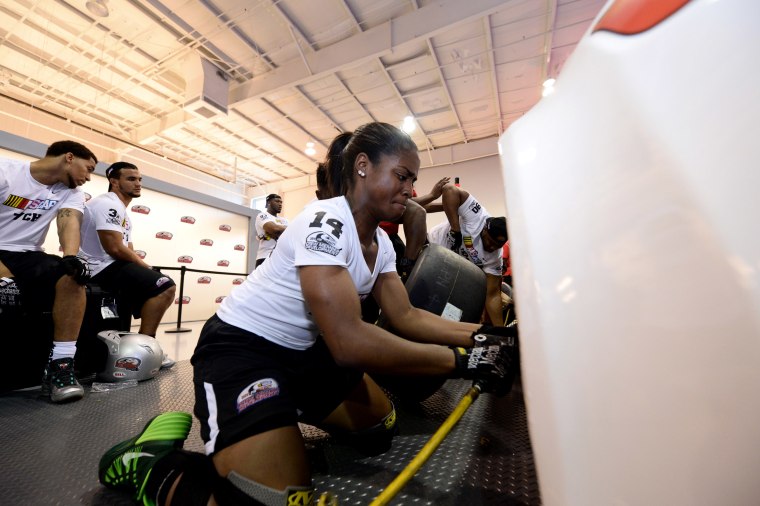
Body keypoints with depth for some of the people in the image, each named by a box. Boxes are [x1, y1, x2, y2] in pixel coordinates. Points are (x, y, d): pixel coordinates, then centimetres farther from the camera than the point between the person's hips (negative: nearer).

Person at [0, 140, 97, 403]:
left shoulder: (71, 192, 6)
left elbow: (70, 222, -12)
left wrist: (71, 257, -33)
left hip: (27, 255, 3)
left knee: (72, 276, -27)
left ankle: (61, 365, -24)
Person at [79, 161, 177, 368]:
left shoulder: (123, 213, 19)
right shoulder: (108, 204, -13)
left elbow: (129, 251, 15)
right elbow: (115, 249, -22)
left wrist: (146, 270, 0)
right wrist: (147, 268, -11)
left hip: (110, 268, 11)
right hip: (103, 269, -11)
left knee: (162, 288, 16)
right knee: (164, 286, -26)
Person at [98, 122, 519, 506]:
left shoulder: (381, 242, 2)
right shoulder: (325, 222, -26)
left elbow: (406, 317, 1)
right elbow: (349, 342, -34)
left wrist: (479, 335, -9)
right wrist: (461, 359, -28)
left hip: (303, 352, 9)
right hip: (241, 347, -8)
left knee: (381, 429, 16)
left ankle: (286, 408, 31)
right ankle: (149, 466, 3)